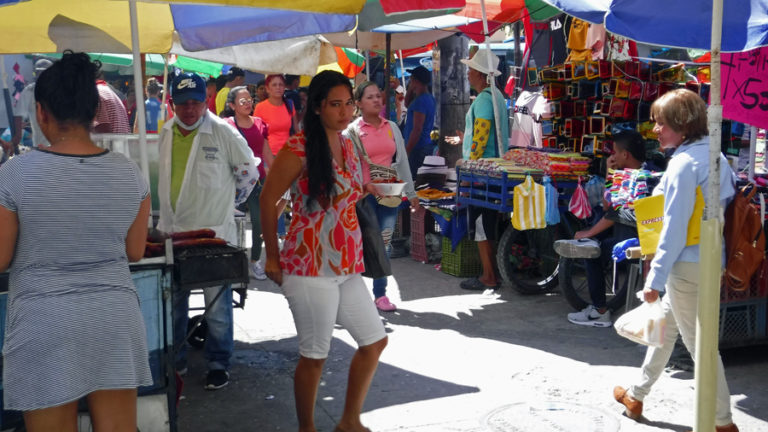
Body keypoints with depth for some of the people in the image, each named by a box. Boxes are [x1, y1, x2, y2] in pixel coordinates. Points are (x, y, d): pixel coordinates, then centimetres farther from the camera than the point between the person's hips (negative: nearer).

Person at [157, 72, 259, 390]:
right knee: (172, 303, 14)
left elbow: (249, 172, 0)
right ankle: (174, 360, 29)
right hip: (172, 232, 5)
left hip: (213, 233, -5)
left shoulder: (223, 132, -9)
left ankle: (218, 363, 17)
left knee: (217, 305, 3)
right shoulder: (165, 133, 7)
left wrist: (228, 201, 4)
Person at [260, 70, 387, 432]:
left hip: (347, 266, 8)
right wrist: (272, 258, -4)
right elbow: (267, 201, -8)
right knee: (314, 355, 3)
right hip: (310, 267, -8)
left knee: (375, 341, 12)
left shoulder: (348, 147, 10)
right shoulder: (298, 149, -13)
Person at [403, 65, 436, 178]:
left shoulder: (420, 101, -17)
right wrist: (410, 89, 15)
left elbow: (417, 129, -22)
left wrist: (406, 151, -20)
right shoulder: (429, 98, 13)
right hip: (427, 145, 10)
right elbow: (407, 104, 31)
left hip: (418, 148, -10)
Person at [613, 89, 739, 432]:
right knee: (665, 324, 21)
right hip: (711, 259, 10)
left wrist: (655, 278, -18)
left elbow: (674, 227, -21)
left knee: (699, 342, 1)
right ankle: (637, 395, 34)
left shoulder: (684, 163, -19)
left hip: (688, 265, -10)